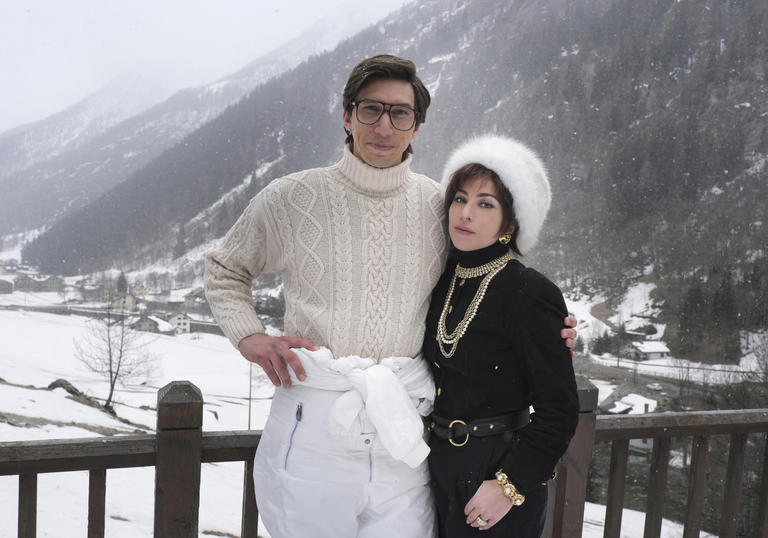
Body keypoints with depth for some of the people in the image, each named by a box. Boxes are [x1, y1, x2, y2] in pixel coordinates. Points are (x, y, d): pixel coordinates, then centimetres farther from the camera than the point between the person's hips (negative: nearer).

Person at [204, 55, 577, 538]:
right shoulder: (290, 199, -1)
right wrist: (250, 337, -3)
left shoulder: (441, 206, 3)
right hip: (311, 432, -1)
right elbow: (225, 268, 14)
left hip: (402, 441, 1)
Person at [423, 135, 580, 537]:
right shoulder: (443, 279, 2)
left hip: (499, 471, -6)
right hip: (439, 466, 6)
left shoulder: (530, 295, -18)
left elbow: (558, 410, -16)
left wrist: (510, 486, -18)